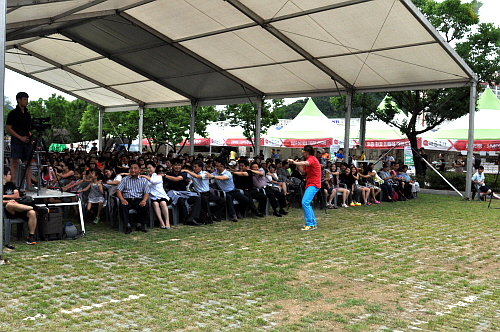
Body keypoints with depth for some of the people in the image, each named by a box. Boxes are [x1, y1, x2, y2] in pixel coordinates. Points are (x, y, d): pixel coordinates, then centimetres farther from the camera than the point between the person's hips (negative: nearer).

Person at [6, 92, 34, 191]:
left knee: (28, 163, 3)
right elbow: (8, 128, -6)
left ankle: (29, 184, 4)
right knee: (15, 161, -6)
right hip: (16, 141, -6)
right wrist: (20, 137, -12)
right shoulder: (13, 113, -1)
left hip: (27, 141, 6)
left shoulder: (28, 114, 17)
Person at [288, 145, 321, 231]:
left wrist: (294, 162, -35)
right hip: (309, 184, 11)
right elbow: (304, 172, 16)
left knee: (305, 203, -18)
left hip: (313, 185, -11)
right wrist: (297, 165, 4)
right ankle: (313, 223, 21)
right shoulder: (309, 160, 20)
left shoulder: (312, 159, -10)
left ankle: (310, 224, -17)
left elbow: (305, 163, -33)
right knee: (307, 204, 14)